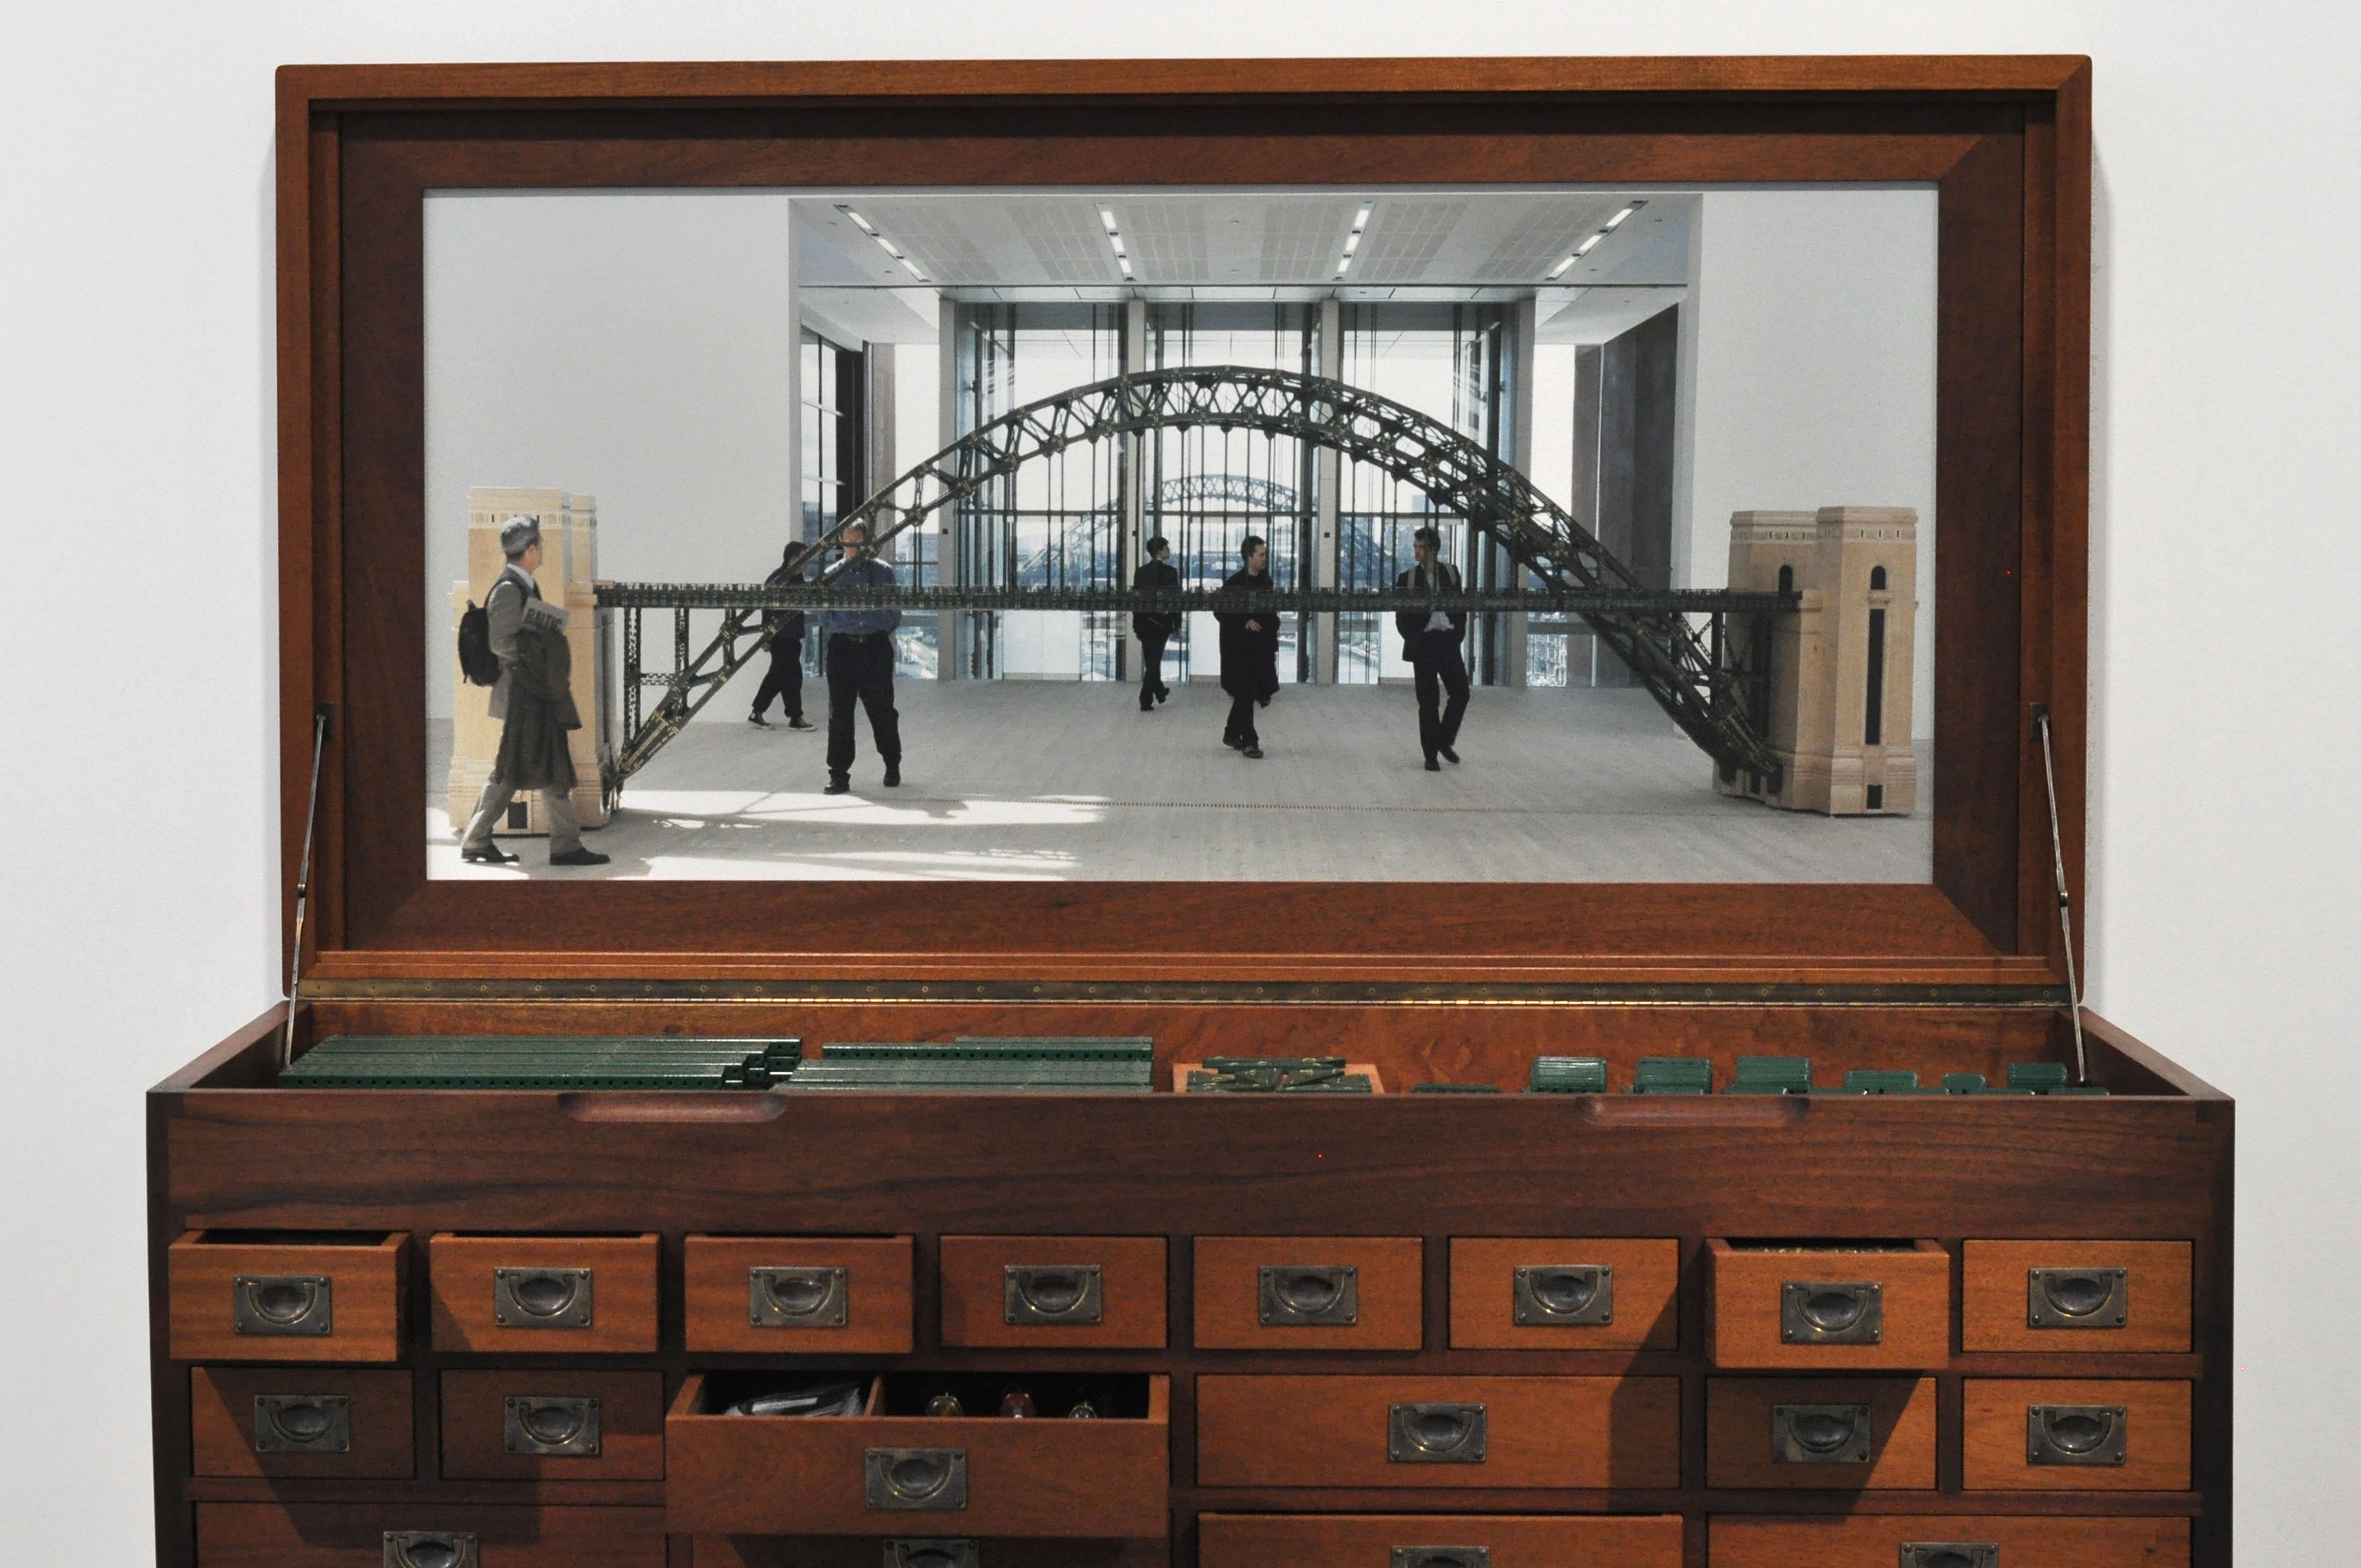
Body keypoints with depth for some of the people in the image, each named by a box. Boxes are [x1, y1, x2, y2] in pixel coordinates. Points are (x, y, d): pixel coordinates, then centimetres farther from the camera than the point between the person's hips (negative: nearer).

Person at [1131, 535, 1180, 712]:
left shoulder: (1141, 572, 2)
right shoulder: (1170, 572, -11)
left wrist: (1136, 625, 10)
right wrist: (1177, 625, -2)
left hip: (1144, 622, 4)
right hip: (1162, 622, -4)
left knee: (1151, 659, 19)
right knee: (1154, 660, -1)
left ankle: (1160, 691, 35)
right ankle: (1146, 701, -7)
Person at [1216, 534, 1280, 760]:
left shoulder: (1266, 582, 8)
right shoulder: (1234, 583, -10)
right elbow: (1220, 612, -8)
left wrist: (1273, 644, 8)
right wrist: (1244, 622, -20)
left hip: (1261, 647, 6)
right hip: (1239, 646, -6)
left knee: (1245, 694, 13)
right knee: (1245, 693, -5)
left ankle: (1232, 735, 28)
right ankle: (1249, 742, -4)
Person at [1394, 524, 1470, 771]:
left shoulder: (1451, 572, 7)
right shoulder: (1407, 579, 1)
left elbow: (1461, 606, 11)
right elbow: (1401, 617, 3)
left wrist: (1459, 633, 1)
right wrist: (1413, 640, -8)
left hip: (1449, 641, 2)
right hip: (1423, 644, -2)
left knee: (1460, 694, -3)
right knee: (1429, 702, 0)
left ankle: (1445, 741, 17)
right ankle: (1431, 755, 6)